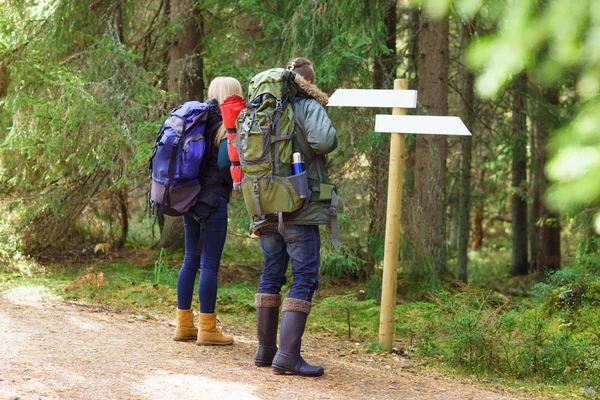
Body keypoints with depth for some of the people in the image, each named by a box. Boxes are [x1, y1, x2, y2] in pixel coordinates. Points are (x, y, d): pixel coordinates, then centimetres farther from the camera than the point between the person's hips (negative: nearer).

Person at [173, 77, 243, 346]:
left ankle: (184, 325, 18)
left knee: (190, 260, 13)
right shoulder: (227, 126, -11)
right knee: (210, 264, -4)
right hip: (213, 200, -8)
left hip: (190, 198, 8)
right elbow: (224, 163, -21)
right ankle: (207, 329, 0)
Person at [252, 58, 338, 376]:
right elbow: (323, 140, -22)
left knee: (271, 275, 16)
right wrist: (331, 139, -1)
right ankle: (288, 355, -13)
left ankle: (266, 349, 20)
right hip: (300, 208, -6)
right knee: (305, 278, -5)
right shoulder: (308, 107, -7)